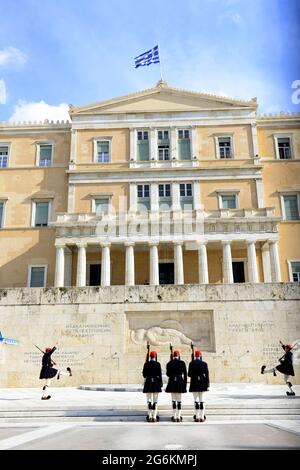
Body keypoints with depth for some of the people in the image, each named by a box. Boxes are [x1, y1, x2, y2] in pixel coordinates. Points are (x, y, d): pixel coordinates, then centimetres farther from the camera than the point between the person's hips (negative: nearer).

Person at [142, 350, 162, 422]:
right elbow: (160, 375, -6)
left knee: (149, 401, 6)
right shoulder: (158, 364, -5)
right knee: (155, 401, 3)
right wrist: (161, 383, 1)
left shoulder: (146, 364, -1)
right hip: (156, 383, -1)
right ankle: (154, 417, 1)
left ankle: (150, 417, 4)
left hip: (148, 383, 1)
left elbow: (144, 375, 2)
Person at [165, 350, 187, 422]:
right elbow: (185, 374, -2)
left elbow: (168, 374, 5)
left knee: (173, 400, 8)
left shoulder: (169, 363, -2)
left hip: (172, 383, 1)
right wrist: (185, 383, 5)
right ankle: (178, 417, 5)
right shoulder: (182, 363, -3)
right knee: (179, 400, 5)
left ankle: (174, 417, 9)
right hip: (180, 382, -1)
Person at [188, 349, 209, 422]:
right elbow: (207, 375, -2)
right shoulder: (204, 364, -1)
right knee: (202, 400, 6)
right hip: (202, 383, 2)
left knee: (196, 400, 4)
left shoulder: (192, 363, -5)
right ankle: (202, 417, 6)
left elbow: (189, 374, -4)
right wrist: (207, 385, 3)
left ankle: (197, 417, 3)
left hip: (194, 383, -2)